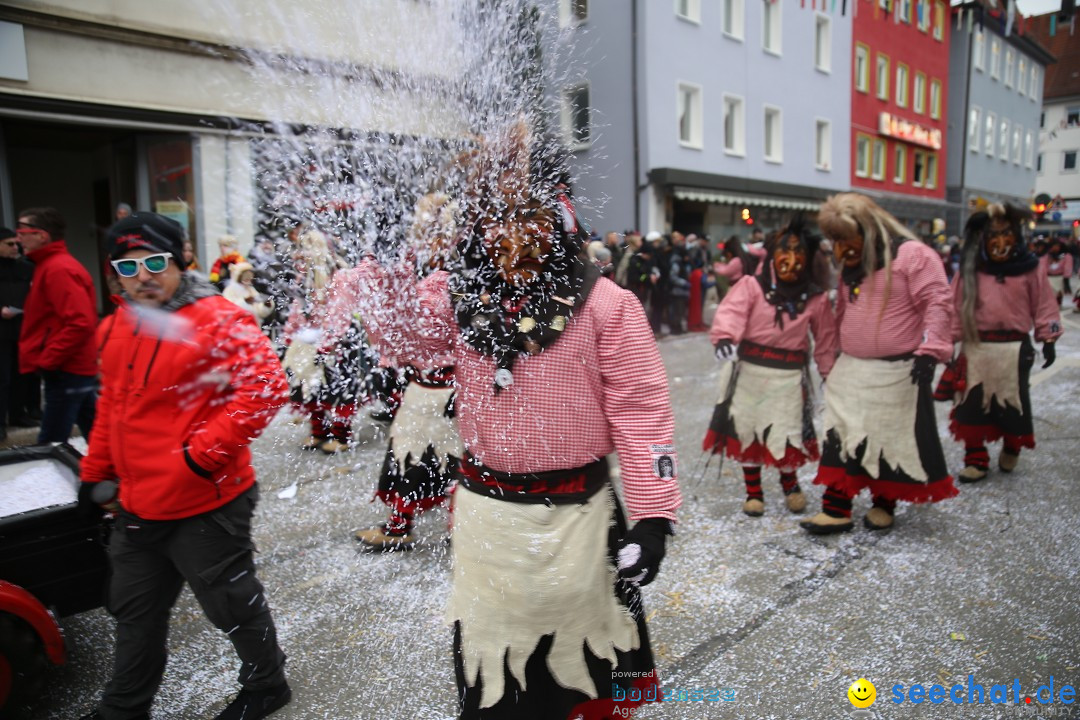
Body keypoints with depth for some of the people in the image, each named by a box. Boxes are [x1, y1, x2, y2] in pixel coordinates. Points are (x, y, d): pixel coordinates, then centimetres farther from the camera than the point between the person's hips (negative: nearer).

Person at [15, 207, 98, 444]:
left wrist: (46, 360, -19)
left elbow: (81, 323, -26)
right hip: (76, 367, 10)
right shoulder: (51, 264, 16)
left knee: (49, 444, -3)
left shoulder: (58, 269, -15)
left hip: (65, 371, -10)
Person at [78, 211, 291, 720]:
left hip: (204, 506, -8)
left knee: (232, 606, 11)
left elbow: (265, 389, -27)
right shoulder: (116, 328, 8)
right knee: (135, 614, 24)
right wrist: (97, 472, 21)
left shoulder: (219, 321, -17)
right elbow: (112, 407, 20)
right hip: (136, 506, 8)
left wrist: (202, 455, -26)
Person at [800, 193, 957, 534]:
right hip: (850, 372, 7)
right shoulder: (850, 266, 13)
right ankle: (836, 509, 9)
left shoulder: (913, 254, -10)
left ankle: (884, 504, 25)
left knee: (893, 439, 7)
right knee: (841, 437, 4)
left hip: (896, 374, -7)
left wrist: (929, 350, -22)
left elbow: (938, 303, -15)